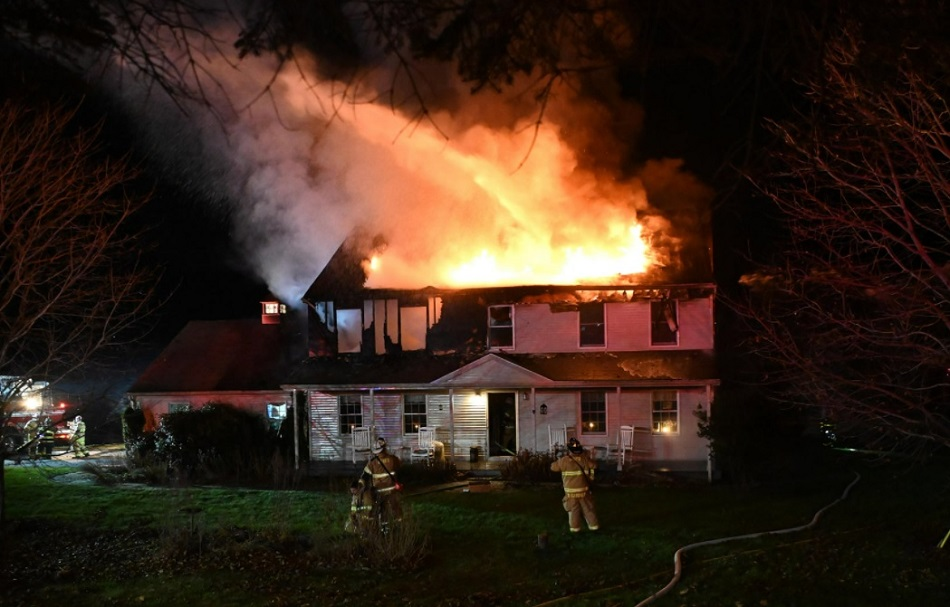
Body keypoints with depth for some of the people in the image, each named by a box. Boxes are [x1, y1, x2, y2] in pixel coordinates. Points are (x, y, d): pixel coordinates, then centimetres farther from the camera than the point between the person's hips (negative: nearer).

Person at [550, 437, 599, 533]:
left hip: (571, 491, -2)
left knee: (573, 510, 9)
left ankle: (575, 527, 11)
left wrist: (560, 459, 19)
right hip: (584, 490, 2)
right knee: (588, 508, 14)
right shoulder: (585, 458, -5)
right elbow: (594, 466, 11)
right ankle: (593, 525, 20)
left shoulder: (564, 460, -11)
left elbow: (553, 467, 4)